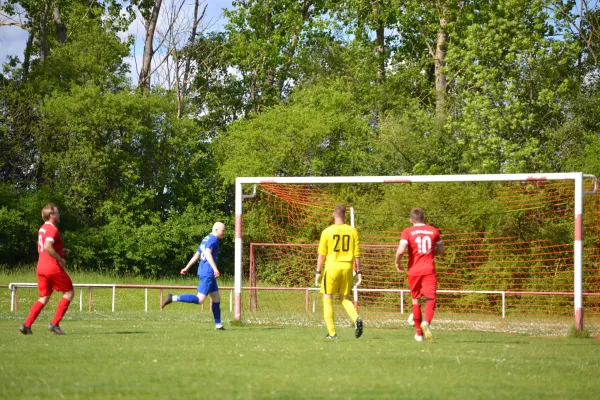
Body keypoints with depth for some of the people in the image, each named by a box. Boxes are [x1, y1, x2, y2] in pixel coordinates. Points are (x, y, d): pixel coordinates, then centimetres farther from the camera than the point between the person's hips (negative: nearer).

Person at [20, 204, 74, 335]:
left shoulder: (42, 229, 17)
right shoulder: (53, 229, -13)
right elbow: (48, 247, -27)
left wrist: (61, 252, 17)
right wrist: (60, 259, -16)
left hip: (41, 268, 9)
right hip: (53, 268, -9)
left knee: (44, 298, 11)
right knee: (69, 292, 5)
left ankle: (27, 325, -4)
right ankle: (55, 324, -2)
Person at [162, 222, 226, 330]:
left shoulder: (206, 239, 18)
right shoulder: (213, 239, -10)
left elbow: (196, 255, 23)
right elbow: (208, 253, -26)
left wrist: (186, 268, 28)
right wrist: (215, 268, -35)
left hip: (202, 272, 10)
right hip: (208, 273, -10)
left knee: (216, 298, 13)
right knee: (199, 300, -14)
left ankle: (218, 324, 15)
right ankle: (173, 298, -17)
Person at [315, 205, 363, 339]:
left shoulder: (327, 231, -3)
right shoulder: (352, 231, 3)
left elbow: (321, 254, -1)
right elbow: (356, 254, 4)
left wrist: (318, 272, 6)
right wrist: (358, 272, 10)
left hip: (332, 267, -3)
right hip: (347, 268, 3)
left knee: (328, 300, 8)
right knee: (345, 299, 16)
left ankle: (332, 332, 3)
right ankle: (356, 319, -12)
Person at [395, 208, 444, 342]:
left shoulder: (407, 232, -3)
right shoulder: (433, 231, 6)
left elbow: (400, 250, -16)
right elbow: (440, 250, 15)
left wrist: (397, 262, 1)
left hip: (414, 270, 0)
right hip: (429, 270, 0)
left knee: (415, 300, 14)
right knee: (430, 298, -8)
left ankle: (419, 333, 20)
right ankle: (426, 322, -37)